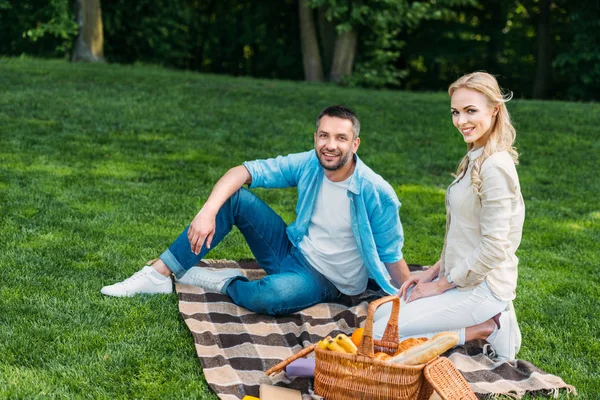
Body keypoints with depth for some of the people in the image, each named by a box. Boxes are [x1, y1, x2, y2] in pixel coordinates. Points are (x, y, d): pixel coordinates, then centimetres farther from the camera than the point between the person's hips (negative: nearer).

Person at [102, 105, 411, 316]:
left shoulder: (377, 193, -22)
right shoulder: (308, 165, -10)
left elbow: (392, 257, -15)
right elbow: (245, 171, -13)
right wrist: (208, 211, -28)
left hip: (325, 281, -5)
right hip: (292, 251, 5)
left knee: (270, 296, -39)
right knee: (233, 197, -12)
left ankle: (222, 283, -5)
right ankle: (159, 275, -11)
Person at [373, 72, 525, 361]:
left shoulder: (495, 166, -21)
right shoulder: (475, 159, 10)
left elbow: (494, 247, -23)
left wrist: (442, 284, -13)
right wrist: (436, 270, 9)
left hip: (481, 288, -10)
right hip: (460, 278, 10)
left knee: (380, 335, -12)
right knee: (380, 314, 11)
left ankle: (483, 330, -5)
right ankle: (485, 320, 7)